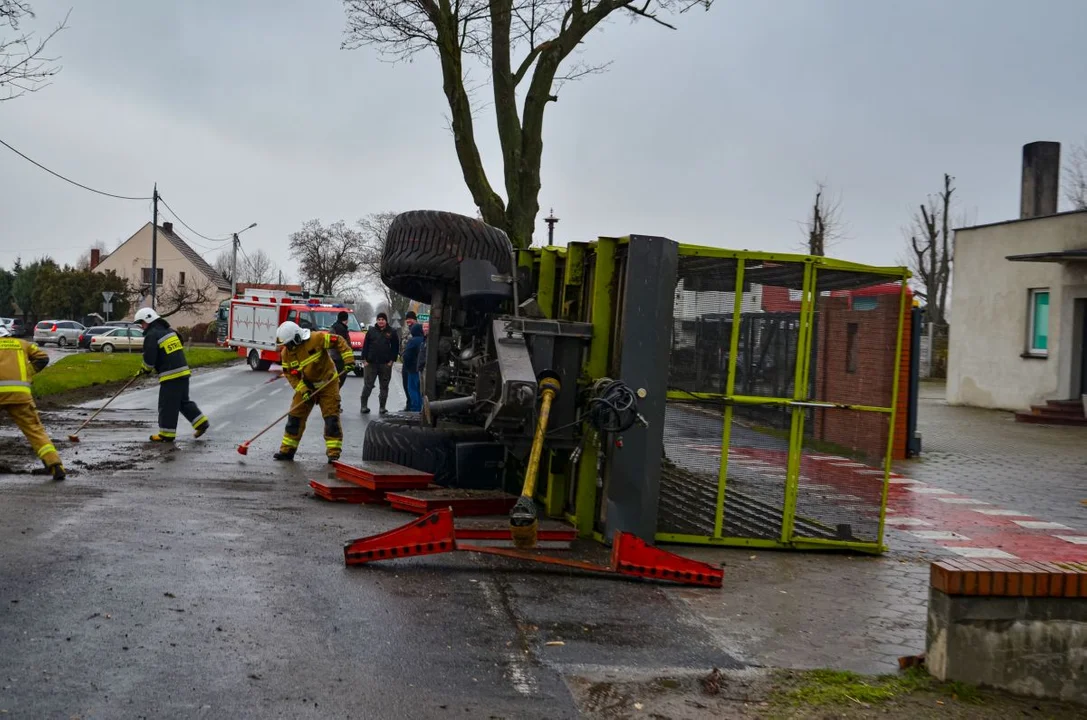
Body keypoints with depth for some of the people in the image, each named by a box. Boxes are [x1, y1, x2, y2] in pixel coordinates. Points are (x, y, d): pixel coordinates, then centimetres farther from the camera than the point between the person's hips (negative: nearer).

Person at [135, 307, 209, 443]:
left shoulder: (152, 336, -11)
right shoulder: (169, 330, 16)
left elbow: (149, 359, -14)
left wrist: (145, 370, 7)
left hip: (170, 375, -9)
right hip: (183, 371, 9)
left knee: (167, 405, 0)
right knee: (183, 401, 19)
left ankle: (167, 434, 6)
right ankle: (202, 423, 14)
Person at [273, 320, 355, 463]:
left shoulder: (316, 338, -24)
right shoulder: (286, 353, -8)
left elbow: (338, 341, -17)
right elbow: (289, 373, -5)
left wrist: (348, 359, -24)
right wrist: (302, 389, -17)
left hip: (328, 383, -4)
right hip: (306, 385, 4)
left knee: (331, 417, -7)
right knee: (295, 416, 3)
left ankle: (334, 454, -2)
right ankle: (287, 450, 14)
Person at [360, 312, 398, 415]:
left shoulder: (391, 332, 4)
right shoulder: (371, 331, 5)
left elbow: (395, 347, 6)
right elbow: (365, 346, 5)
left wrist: (392, 360, -3)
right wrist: (365, 359, -3)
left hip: (386, 364, 1)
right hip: (371, 363, -1)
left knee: (384, 386, 6)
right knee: (368, 385, -1)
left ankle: (382, 407, 14)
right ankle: (364, 405, 8)